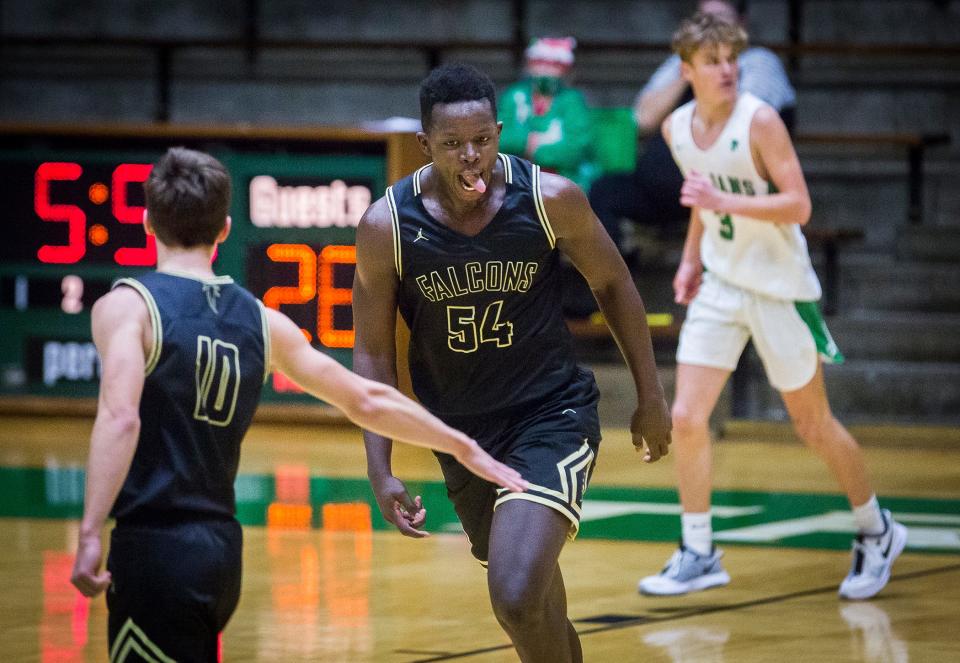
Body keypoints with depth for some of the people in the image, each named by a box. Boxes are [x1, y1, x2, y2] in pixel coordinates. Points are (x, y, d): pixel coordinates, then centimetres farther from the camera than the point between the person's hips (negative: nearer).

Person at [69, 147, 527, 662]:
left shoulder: (127, 306, -7)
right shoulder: (261, 321, 10)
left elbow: (120, 418, -23)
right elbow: (367, 402, 14)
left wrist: (89, 534, -26)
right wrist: (466, 449, 25)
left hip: (155, 547, -7)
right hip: (222, 547, 7)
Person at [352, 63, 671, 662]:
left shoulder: (551, 198, -16)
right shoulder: (386, 226, -14)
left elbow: (613, 284, 2)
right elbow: (373, 353, -4)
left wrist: (651, 398, 5)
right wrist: (381, 471, -10)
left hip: (553, 413, -3)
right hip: (460, 428, 3)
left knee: (517, 597, -22)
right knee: (528, 585, 21)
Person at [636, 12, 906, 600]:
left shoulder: (759, 122, -18)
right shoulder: (677, 128, 1)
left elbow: (799, 205, -22)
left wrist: (724, 202, -32)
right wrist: (691, 259, 11)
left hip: (779, 287, -5)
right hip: (719, 286, 5)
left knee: (812, 423, 5)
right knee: (687, 418, -5)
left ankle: (877, 532, 26)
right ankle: (698, 555, 5)